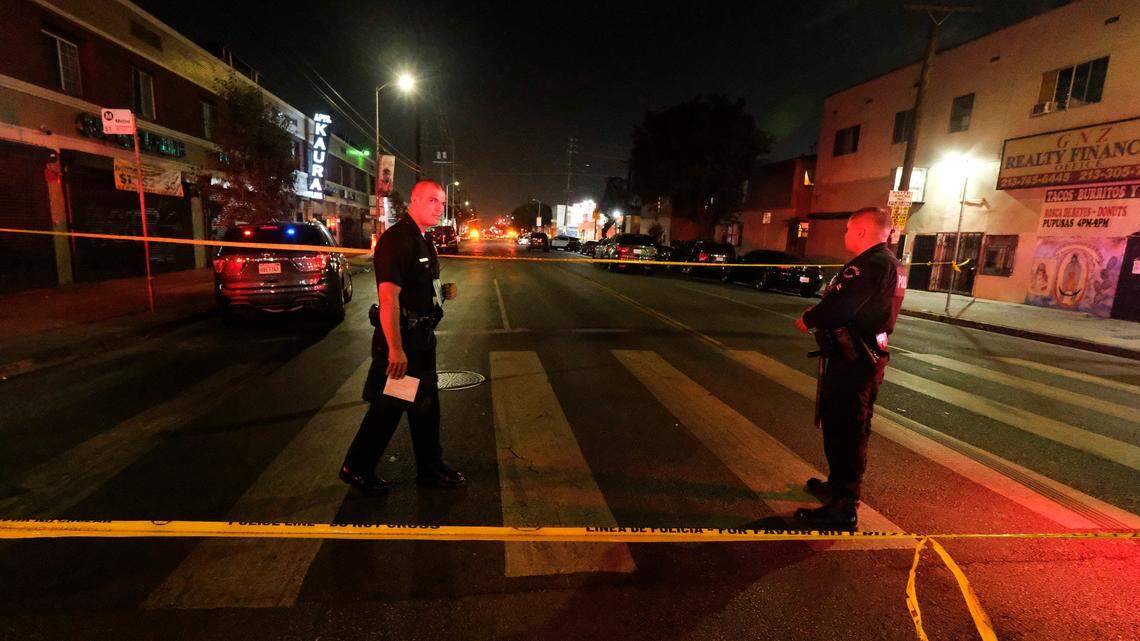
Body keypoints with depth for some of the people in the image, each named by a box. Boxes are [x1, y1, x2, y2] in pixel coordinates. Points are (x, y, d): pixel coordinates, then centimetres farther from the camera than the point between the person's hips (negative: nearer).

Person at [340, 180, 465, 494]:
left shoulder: (421, 241, 14)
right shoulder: (397, 239, -18)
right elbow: (388, 296, -26)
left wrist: (442, 293, 10)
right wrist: (395, 349, -29)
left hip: (421, 337, 10)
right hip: (400, 338, -10)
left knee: (425, 404, 16)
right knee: (387, 408, 4)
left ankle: (430, 468, 31)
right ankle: (357, 469, 25)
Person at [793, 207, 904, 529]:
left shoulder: (871, 264, -20)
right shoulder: (891, 264, 15)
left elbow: (838, 306, -28)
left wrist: (808, 319, -10)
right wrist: (820, 315, 3)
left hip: (852, 363, -11)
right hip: (867, 356, 11)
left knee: (844, 432, -3)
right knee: (842, 427, 23)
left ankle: (842, 508, 7)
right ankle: (839, 486, 40)